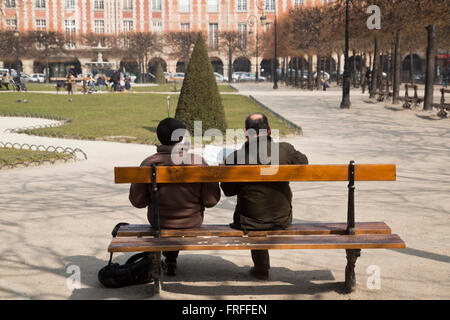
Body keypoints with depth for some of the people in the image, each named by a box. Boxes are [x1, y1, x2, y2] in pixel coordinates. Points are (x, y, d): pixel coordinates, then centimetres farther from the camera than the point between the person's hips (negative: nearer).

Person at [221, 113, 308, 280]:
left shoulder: (234, 159, -17)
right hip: (283, 220, 2)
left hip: (251, 222, -1)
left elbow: (228, 191, -3)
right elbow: (303, 163, 9)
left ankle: (261, 269, 47)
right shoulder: (285, 149, -14)